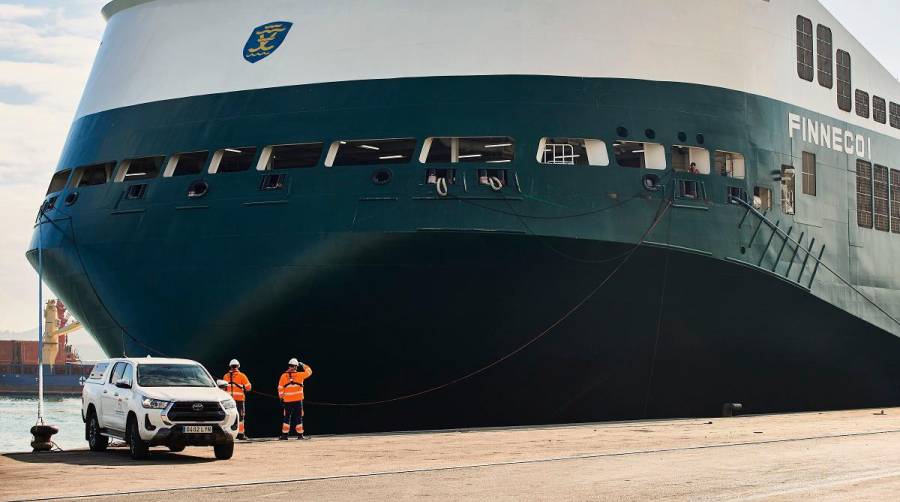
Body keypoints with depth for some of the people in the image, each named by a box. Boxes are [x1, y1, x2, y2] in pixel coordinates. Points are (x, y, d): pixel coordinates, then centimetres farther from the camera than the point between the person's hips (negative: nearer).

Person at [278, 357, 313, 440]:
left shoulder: (284, 376, 1)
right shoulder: (299, 375, -3)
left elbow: (280, 388, 2)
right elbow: (309, 371, 11)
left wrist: (281, 398, 11)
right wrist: (303, 366, 24)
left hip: (287, 400, 2)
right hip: (298, 400, -2)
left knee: (287, 418, 9)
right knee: (298, 418, 4)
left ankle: (285, 434, 6)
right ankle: (300, 435, 3)